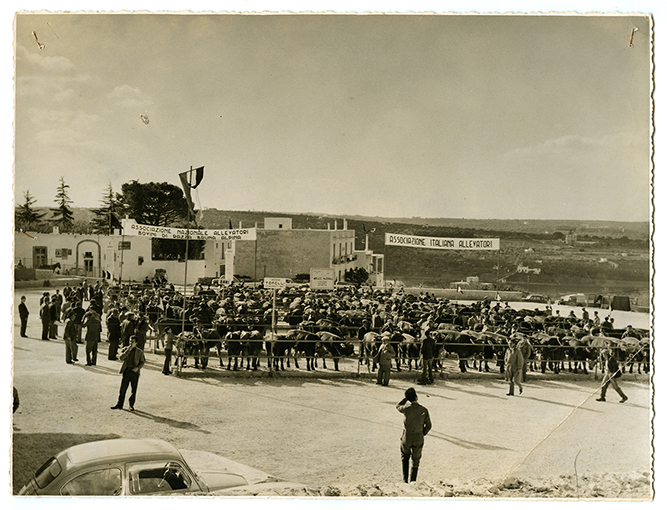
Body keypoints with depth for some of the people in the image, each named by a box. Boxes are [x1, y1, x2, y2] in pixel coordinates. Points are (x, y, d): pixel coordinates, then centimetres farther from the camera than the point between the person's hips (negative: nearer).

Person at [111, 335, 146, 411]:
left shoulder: (139, 352, 4)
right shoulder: (125, 349, 6)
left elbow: (142, 362, 8)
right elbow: (121, 358, -10)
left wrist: (137, 367, -10)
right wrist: (128, 350, -15)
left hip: (135, 372, 0)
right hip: (126, 371, 0)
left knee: (134, 390, 3)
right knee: (122, 389, 1)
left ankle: (131, 405, 15)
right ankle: (119, 404, 11)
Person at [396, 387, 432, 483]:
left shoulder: (406, 409, -18)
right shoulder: (424, 410, -13)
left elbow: (398, 406, 7)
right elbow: (428, 426, -4)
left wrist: (407, 398, 2)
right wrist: (422, 434, 11)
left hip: (406, 437, -1)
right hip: (418, 439, 1)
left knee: (405, 457, 23)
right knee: (416, 461, 16)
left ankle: (405, 480, 15)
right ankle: (413, 482, 19)